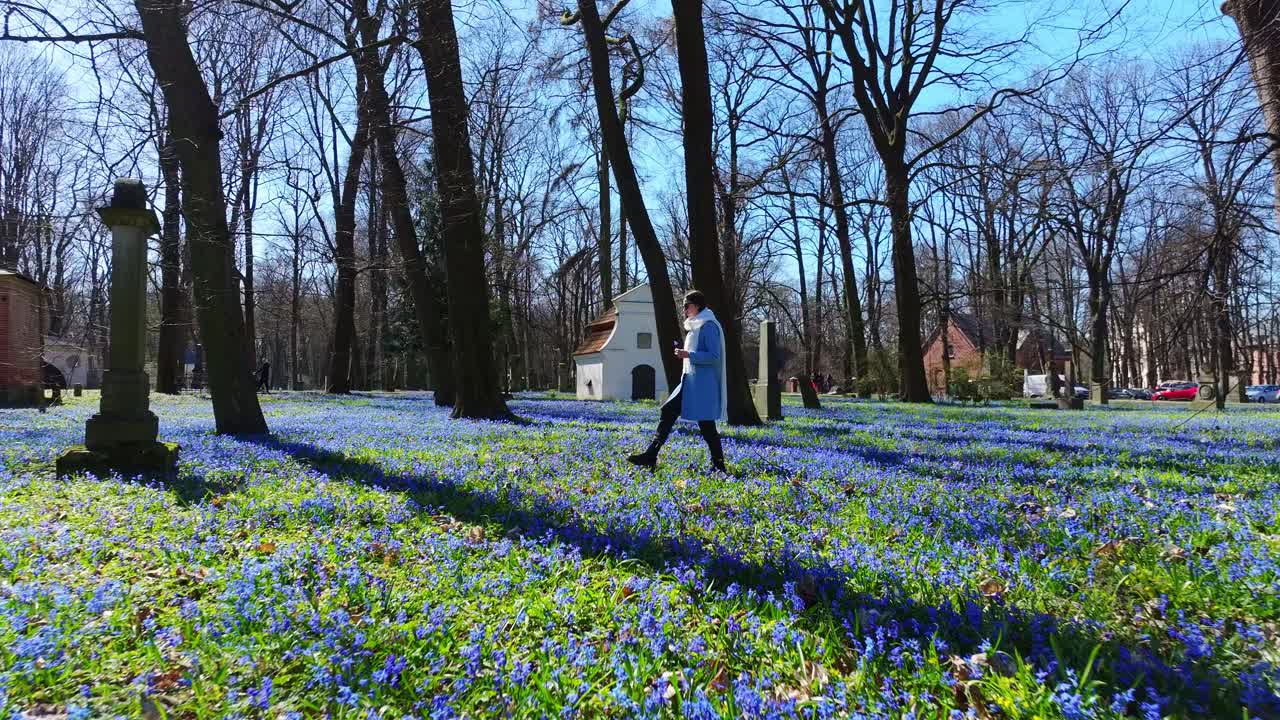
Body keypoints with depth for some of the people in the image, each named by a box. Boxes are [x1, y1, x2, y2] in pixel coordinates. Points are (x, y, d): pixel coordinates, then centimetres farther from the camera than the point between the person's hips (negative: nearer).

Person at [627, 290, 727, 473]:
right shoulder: (696, 326, 17)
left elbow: (714, 356, -19)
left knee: (706, 424, -4)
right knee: (668, 411, 4)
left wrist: (688, 355, -21)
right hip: (691, 382, 10)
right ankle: (650, 456, 4)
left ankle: (719, 465, 8)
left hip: (702, 384, -10)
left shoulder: (708, 326, -12)